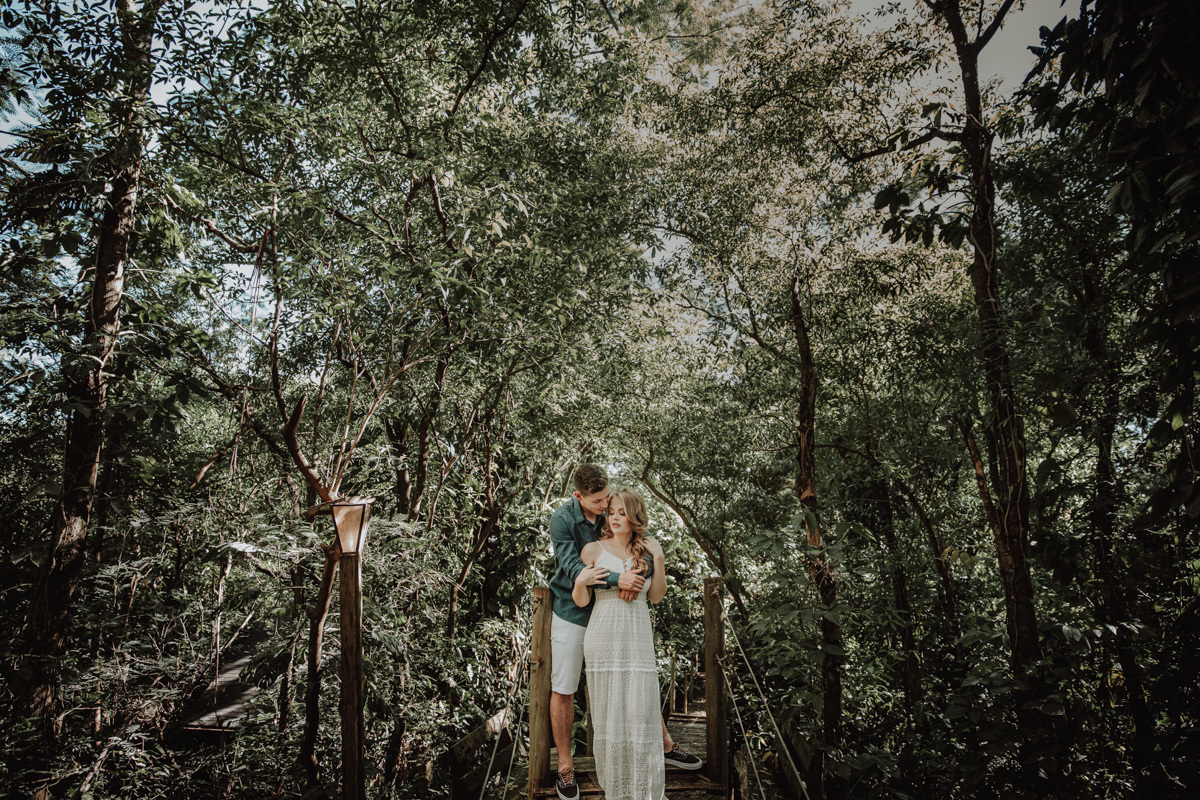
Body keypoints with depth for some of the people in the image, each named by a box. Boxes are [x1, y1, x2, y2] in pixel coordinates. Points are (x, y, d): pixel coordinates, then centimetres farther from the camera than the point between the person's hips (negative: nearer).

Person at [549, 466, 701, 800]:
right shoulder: (561, 520, -19)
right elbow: (573, 570, -27)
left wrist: (634, 574, -28)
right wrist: (618, 579, -39)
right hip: (573, 612, -3)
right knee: (562, 690, 5)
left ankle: (665, 745, 30)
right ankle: (565, 767, 24)